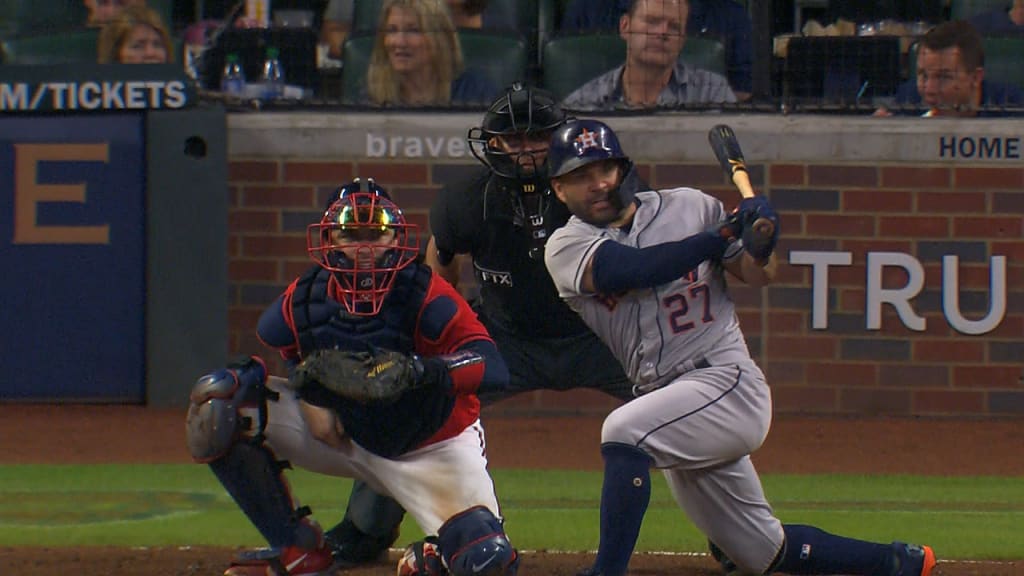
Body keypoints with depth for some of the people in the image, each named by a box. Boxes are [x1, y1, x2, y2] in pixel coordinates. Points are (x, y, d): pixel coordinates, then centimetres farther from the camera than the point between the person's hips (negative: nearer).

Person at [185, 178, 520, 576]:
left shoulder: (424, 296, -26)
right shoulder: (303, 301, -14)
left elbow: (494, 370, -36)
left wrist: (427, 370, -55)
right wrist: (310, 397, -15)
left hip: (429, 449, -3)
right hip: (343, 434, 3)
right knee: (218, 403, -17)